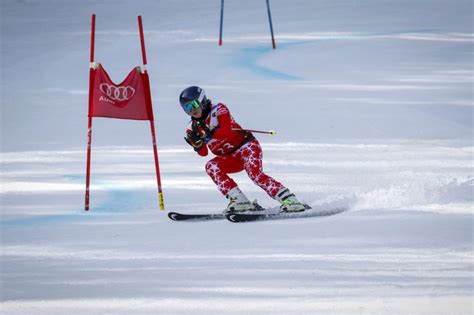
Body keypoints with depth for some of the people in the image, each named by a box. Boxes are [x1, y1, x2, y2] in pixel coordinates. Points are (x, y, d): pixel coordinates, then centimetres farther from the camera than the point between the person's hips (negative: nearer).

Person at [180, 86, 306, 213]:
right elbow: (204, 153, 0)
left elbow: (227, 131, -24)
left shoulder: (218, 110, -9)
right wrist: (197, 144, -21)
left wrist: (210, 134, -40)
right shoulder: (193, 128, 7)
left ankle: (290, 200, -33)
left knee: (255, 174, -29)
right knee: (211, 167, -21)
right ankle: (239, 200, -28)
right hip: (231, 158, 6)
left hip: (247, 146, -6)